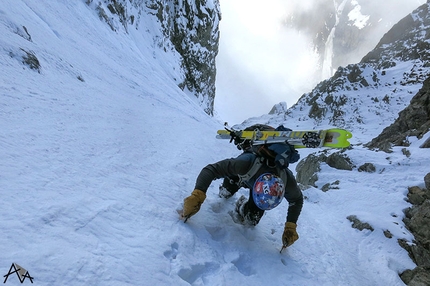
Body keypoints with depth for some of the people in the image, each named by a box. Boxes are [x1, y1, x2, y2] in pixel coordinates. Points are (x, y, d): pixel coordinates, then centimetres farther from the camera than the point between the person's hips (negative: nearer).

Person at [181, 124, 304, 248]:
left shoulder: (287, 180, -39)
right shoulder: (246, 163, -49)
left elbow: (297, 199, -15)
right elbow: (210, 169, -43)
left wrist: (290, 227, -22)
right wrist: (197, 195, -56)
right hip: (241, 174, -1)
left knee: (251, 221, -6)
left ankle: (242, 205, 25)